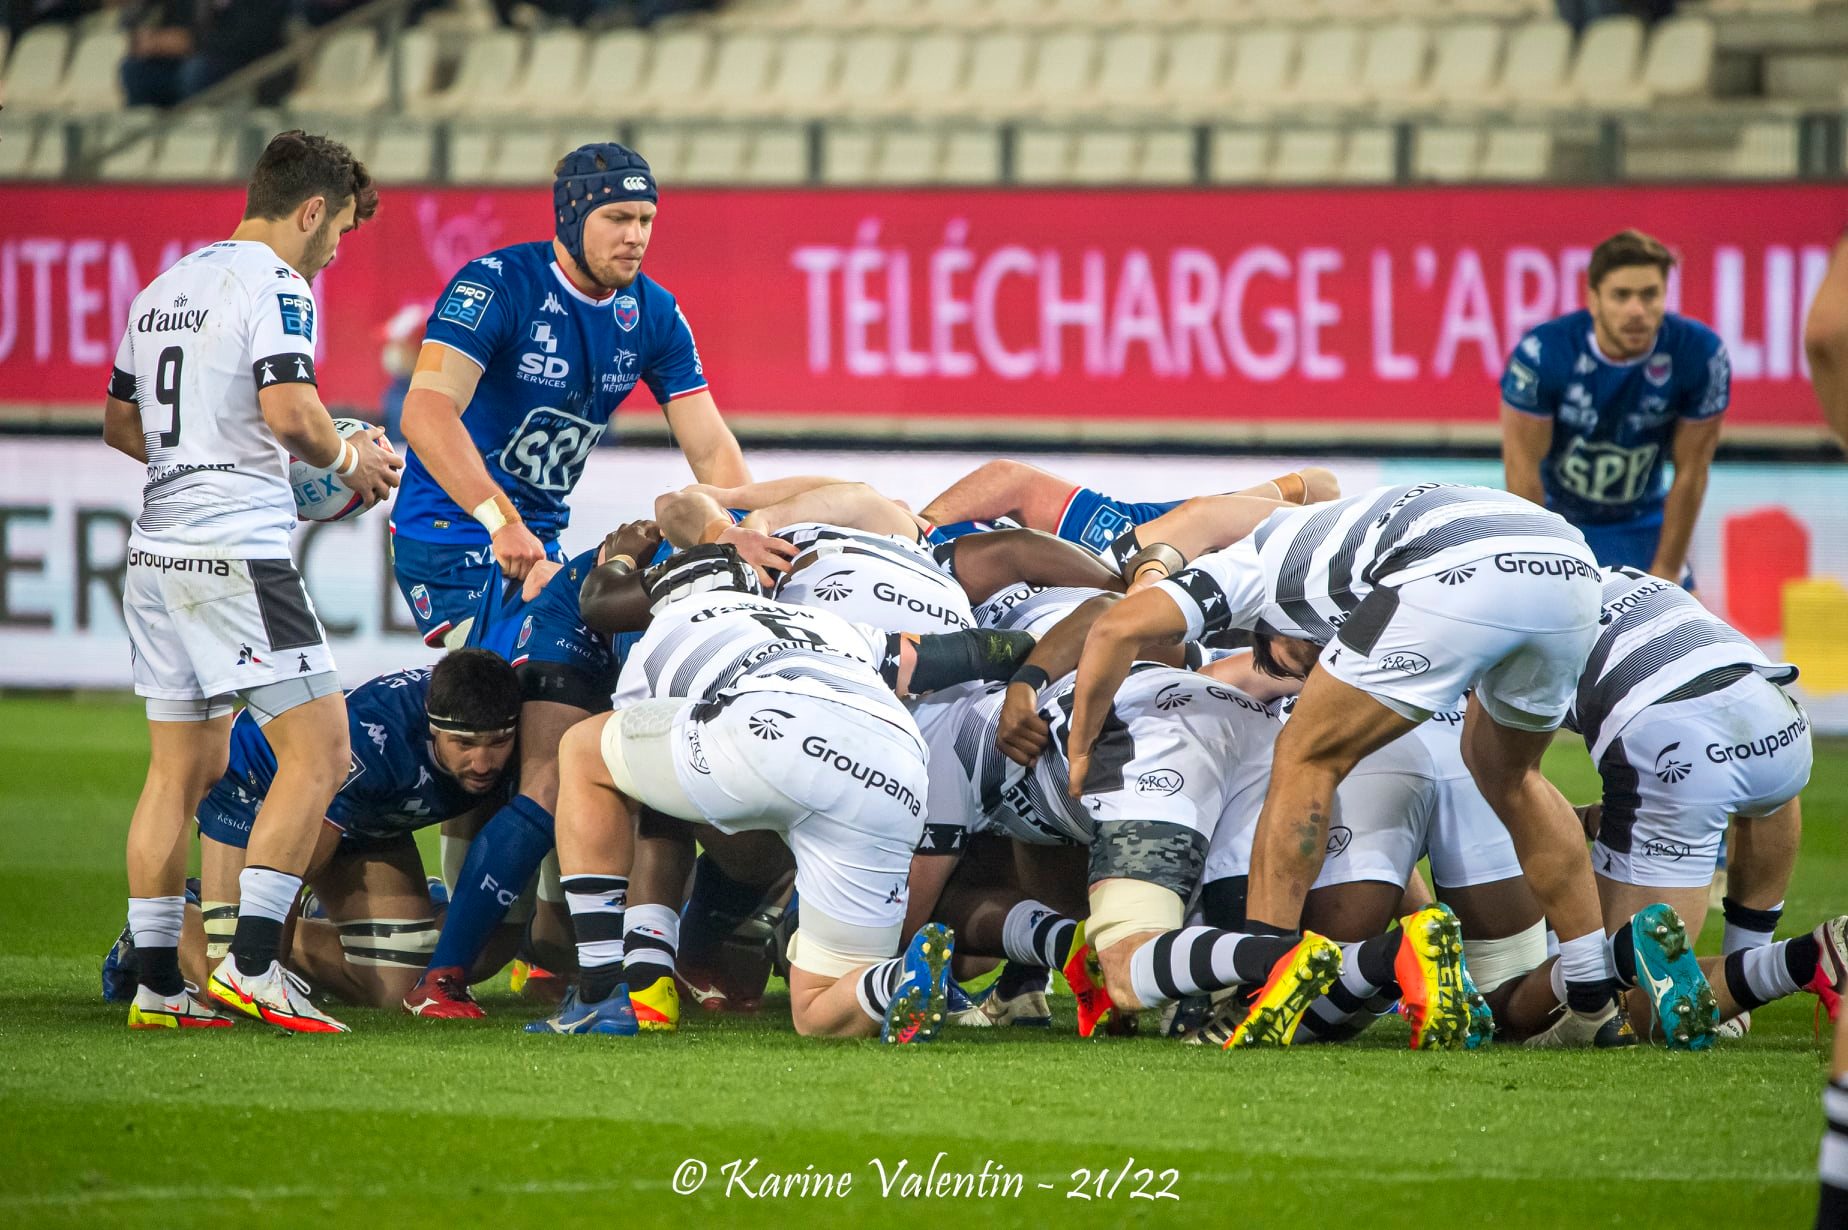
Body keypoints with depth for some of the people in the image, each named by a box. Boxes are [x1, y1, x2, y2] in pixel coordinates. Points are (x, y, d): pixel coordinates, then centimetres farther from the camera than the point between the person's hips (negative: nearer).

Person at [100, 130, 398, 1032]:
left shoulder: (162, 291, 18)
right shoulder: (274, 288, -8)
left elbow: (120, 424, 25)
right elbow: (290, 413, -21)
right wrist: (349, 461, -2)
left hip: (159, 549, 9)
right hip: (238, 551, -9)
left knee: (181, 768, 12)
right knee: (318, 752, -6)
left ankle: (156, 984, 10)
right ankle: (251, 963, -14)